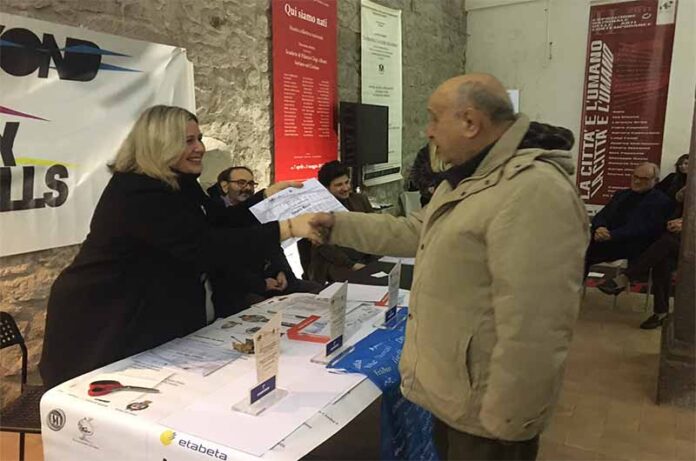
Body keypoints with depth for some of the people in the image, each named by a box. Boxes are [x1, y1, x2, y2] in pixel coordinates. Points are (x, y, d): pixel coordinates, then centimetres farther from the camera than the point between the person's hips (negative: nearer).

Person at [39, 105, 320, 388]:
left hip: (143, 316, 9)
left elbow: (220, 226, 5)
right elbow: (205, 247, -35)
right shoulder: (139, 192, -27)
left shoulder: (177, 185, 4)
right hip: (102, 326, -9)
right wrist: (286, 229, -38)